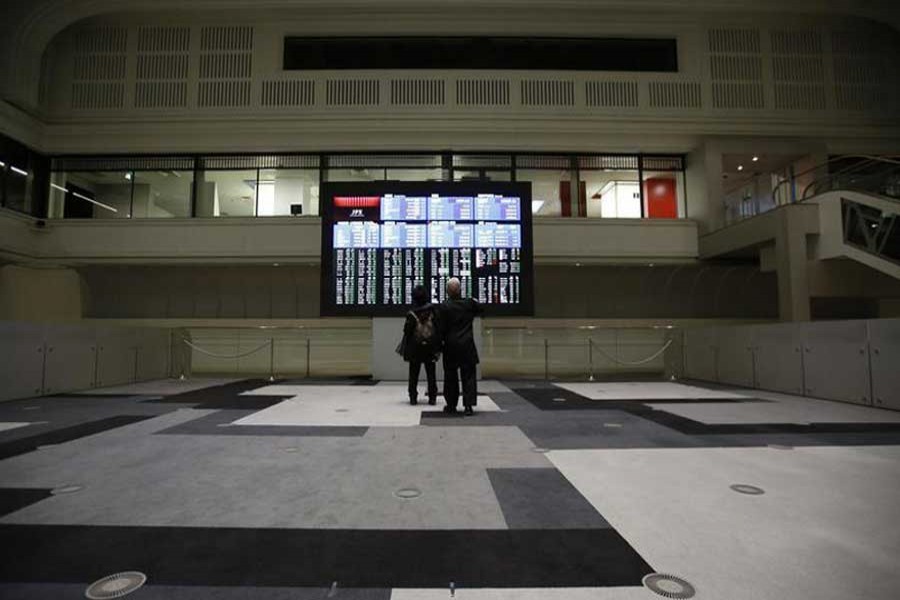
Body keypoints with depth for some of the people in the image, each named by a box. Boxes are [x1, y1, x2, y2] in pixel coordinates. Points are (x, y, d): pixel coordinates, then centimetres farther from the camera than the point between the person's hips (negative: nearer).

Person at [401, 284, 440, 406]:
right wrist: (438, 346, 7)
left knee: (413, 375, 8)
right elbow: (438, 329, -1)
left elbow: (407, 332, -7)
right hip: (430, 347, 2)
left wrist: (405, 349, 4)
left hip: (415, 348, -1)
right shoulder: (432, 311, -4)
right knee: (431, 375, 9)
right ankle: (432, 398, 9)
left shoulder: (411, 314, -11)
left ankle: (413, 398, 9)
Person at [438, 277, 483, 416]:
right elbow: (479, 310, 17)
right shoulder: (469, 303, -3)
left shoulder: (444, 306, -9)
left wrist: (441, 340, 5)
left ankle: (451, 405, 20)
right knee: (468, 376, 5)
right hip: (467, 347, 1)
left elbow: (442, 328, -8)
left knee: (450, 377, 11)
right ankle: (468, 405, 1)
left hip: (451, 347, -1)